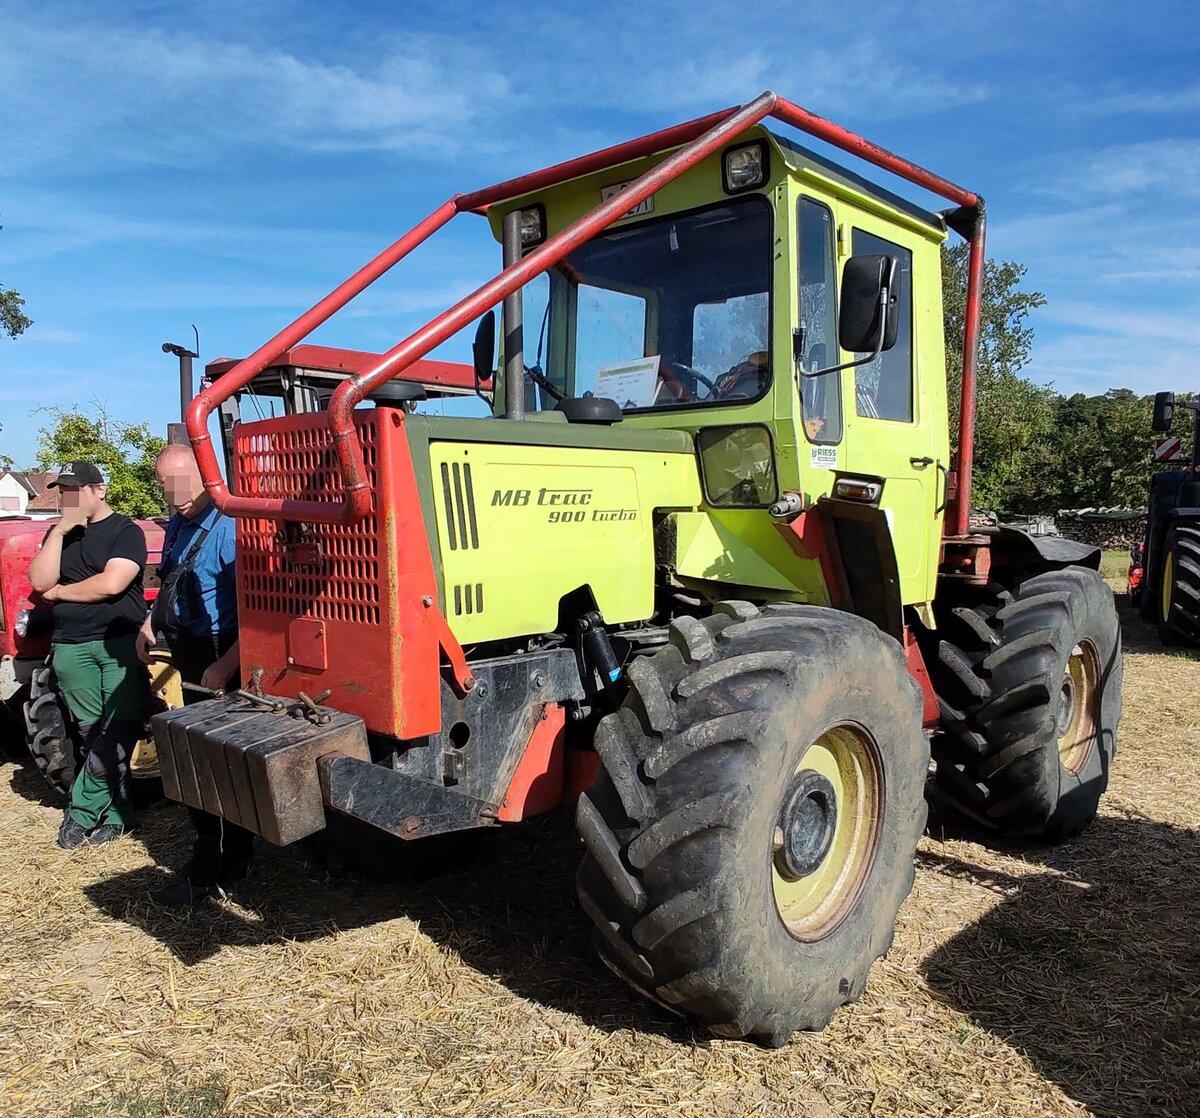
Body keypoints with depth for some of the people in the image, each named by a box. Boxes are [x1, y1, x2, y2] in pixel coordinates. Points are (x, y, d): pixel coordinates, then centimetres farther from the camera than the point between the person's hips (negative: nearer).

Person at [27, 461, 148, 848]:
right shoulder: (58, 534, 14)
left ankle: (83, 809, 7)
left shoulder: (125, 531, -3)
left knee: (117, 731, -7)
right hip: (71, 647, 5)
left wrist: (59, 592, -2)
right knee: (92, 734, 7)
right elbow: (40, 581, 0)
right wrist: (60, 531, -6)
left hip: (120, 643, -5)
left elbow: (111, 584, -16)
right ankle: (115, 813, 16)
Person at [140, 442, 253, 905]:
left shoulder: (228, 527, -19)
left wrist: (225, 667, -27)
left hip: (220, 662, -10)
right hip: (191, 658, 10)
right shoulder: (178, 524, 10)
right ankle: (231, 857, 31)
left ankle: (208, 872, 9)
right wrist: (151, 623, 11)